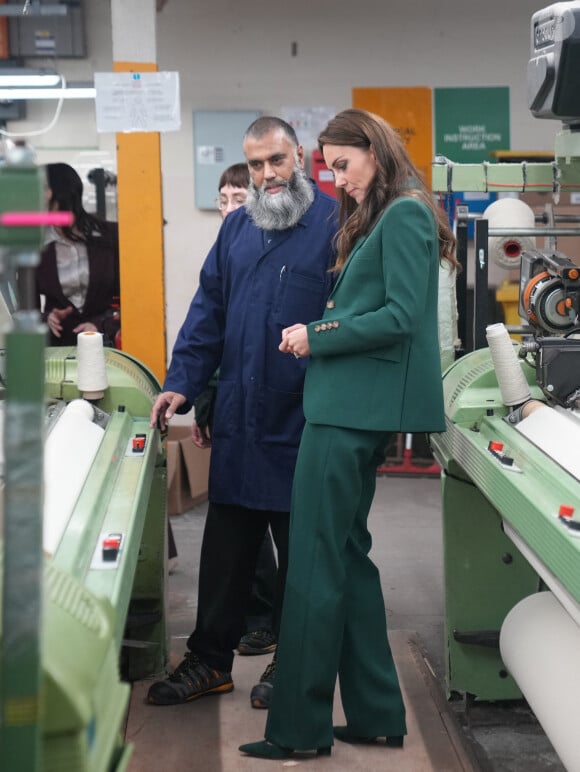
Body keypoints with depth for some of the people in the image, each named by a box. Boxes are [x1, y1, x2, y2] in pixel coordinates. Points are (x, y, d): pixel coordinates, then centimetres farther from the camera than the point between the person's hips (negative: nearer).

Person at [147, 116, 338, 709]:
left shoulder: (334, 223, -6)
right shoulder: (237, 228, 12)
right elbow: (208, 312, 13)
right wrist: (182, 383, 4)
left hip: (303, 422, -5)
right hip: (238, 420, 5)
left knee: (300, 548, 9)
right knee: (225, 545, 10)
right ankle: (210, 659, 22)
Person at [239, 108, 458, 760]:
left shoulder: (404, 215, -10)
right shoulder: (377, 218, 20)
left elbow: (401, 316, -18)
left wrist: (318, 337, -12)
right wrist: (320, 329, 6)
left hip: (351, 412, -10)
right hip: (352, 408, 10)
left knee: (316, 564, -6)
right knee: (348, 554, 13)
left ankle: (300, 727, 1)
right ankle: (375, 713, 20)